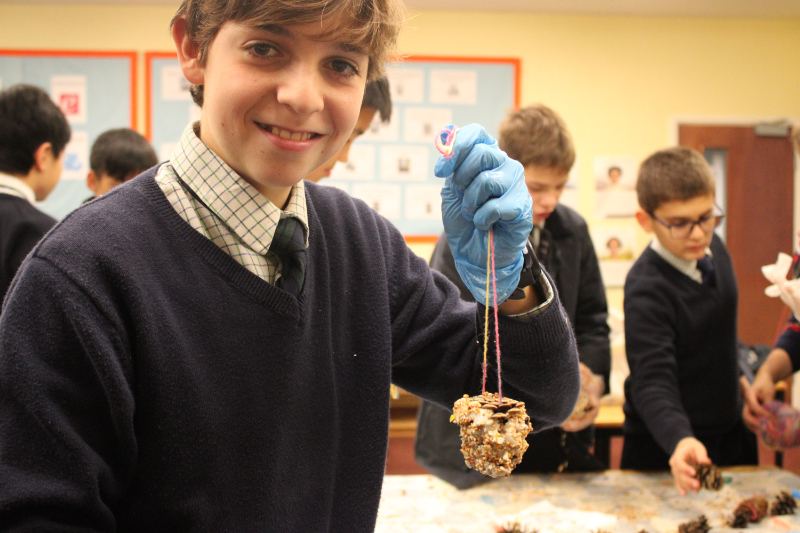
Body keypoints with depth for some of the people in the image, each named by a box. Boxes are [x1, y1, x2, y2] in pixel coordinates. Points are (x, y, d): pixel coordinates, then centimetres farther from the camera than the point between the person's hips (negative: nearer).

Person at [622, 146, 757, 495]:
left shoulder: (712, 247, -2)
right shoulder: (646, 287, -26)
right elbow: (652, 380, -34)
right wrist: (679, 441, -48)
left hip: (730, 429, 7)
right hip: (664, 450, -7)